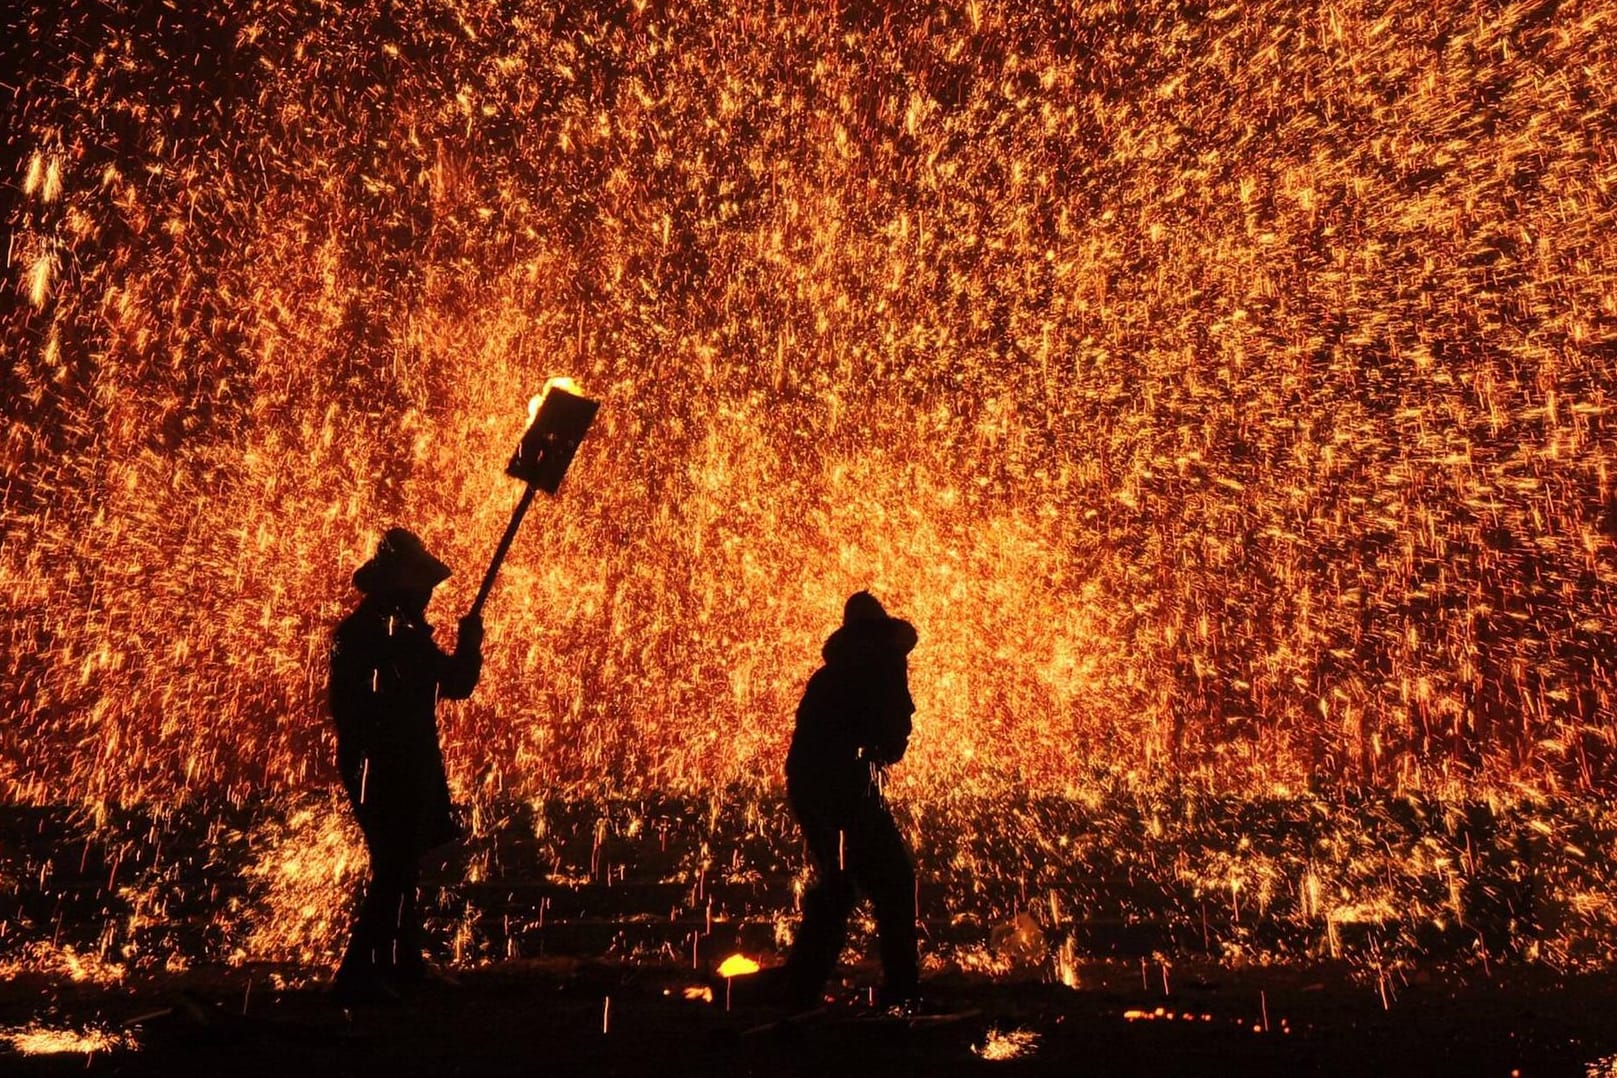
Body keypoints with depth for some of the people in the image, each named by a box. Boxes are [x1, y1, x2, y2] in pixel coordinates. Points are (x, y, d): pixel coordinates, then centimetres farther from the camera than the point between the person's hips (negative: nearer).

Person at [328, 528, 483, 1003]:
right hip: (381, 774, -9)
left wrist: (468, 645, -2)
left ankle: (404, 965, 29)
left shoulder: (406, 633, 14)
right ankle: (358, 973, -7)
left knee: (401, 870, 17)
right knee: (394, 871, -11)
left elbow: (456, 683, 14)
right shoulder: (360, 634, -13)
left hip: (410, 776, 9)